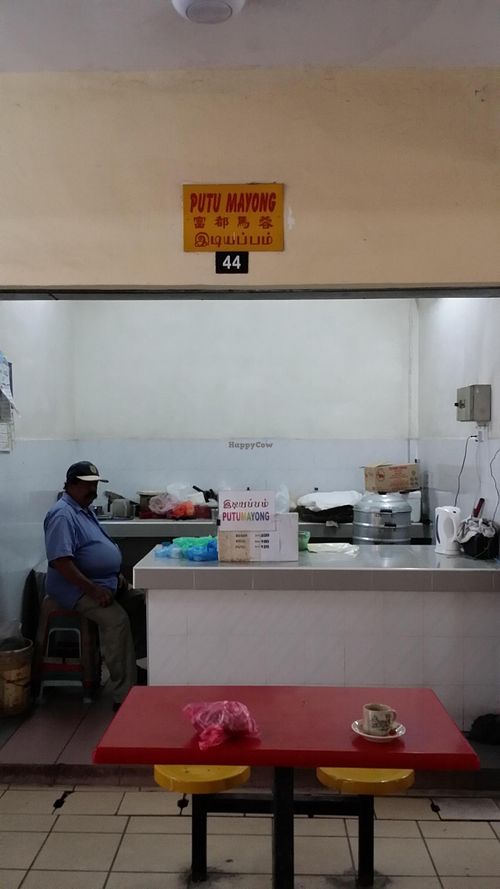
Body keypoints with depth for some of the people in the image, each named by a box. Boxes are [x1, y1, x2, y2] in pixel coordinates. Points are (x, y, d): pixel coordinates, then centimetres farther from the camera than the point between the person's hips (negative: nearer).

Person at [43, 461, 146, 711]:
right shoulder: (63, 514, -17)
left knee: (141, 604, 0)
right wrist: (92, 589, -27)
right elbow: (60, 561, -26)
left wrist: (117, 576, 11)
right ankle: (124, 697, -26)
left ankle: (136, 661, 11)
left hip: (107, 582, 10)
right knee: (117, 619, -28)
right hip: (77, 587, -10)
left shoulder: (85, 509, 14)